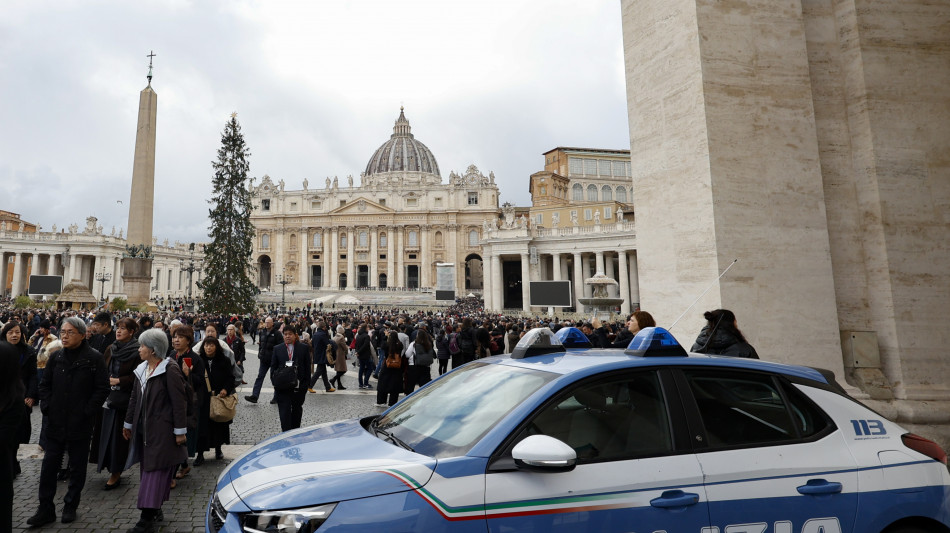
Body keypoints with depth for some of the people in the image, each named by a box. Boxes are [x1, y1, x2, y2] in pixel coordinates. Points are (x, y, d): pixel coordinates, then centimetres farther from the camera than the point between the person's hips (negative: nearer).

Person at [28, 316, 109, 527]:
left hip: (80, 423, -4)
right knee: (49, 465, 7)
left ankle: (70, 506, 24)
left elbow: (102, 388, -10)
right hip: (56, 422, 4)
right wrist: (46, 406, 1)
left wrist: (87, 411, -13)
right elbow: (45, 384, 14)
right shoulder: (56, 357, 4)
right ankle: (46, 509, 20)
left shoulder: (94, 358, -10)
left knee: (77, 467, 9)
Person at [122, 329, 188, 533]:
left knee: (155, 472, -5)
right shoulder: (141, 370, 10)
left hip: (162, 431, -8)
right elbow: (135, 399, 19)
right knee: (146, 470, 14)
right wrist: (128, 423, 20)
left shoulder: (170, 370, -16)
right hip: (144, 430, 8)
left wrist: (180, 431, -16)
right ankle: (154, 509, 28)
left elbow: (179, 402, -16)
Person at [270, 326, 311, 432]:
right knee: (284, 412, -5)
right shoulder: (277, 349, 4)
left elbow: (307, 366, 1)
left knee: (297, 410, 16)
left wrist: (306, 383, -3)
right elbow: (273, 366, 7)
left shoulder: (304, 348, -1)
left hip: (299, 386, 0)